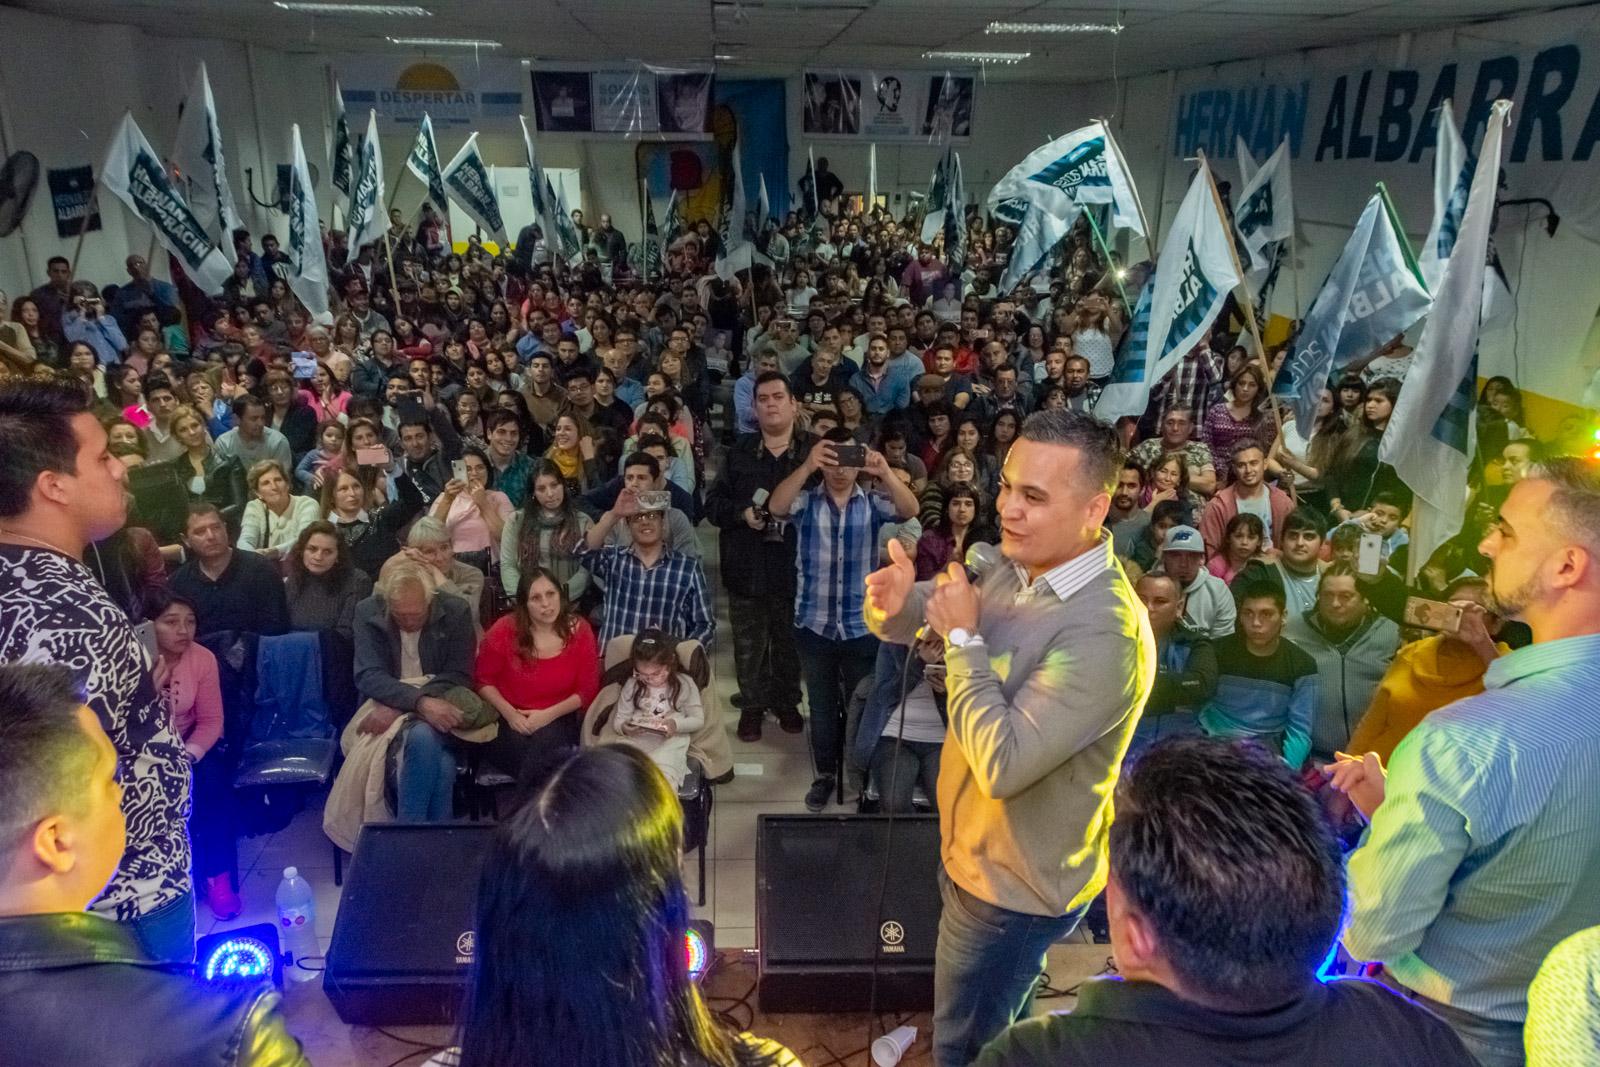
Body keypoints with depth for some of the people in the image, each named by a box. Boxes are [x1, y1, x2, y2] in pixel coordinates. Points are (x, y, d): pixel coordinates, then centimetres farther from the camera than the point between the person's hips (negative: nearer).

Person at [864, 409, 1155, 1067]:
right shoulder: (1018, 569, -5)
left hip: (1016, 886, -8)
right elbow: (918, 621, 5)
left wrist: (963, 636, -27)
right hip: (973, 852, 8)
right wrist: (895, 605, -19)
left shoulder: (1105, 633, -33)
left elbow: (1003, 763, -35)